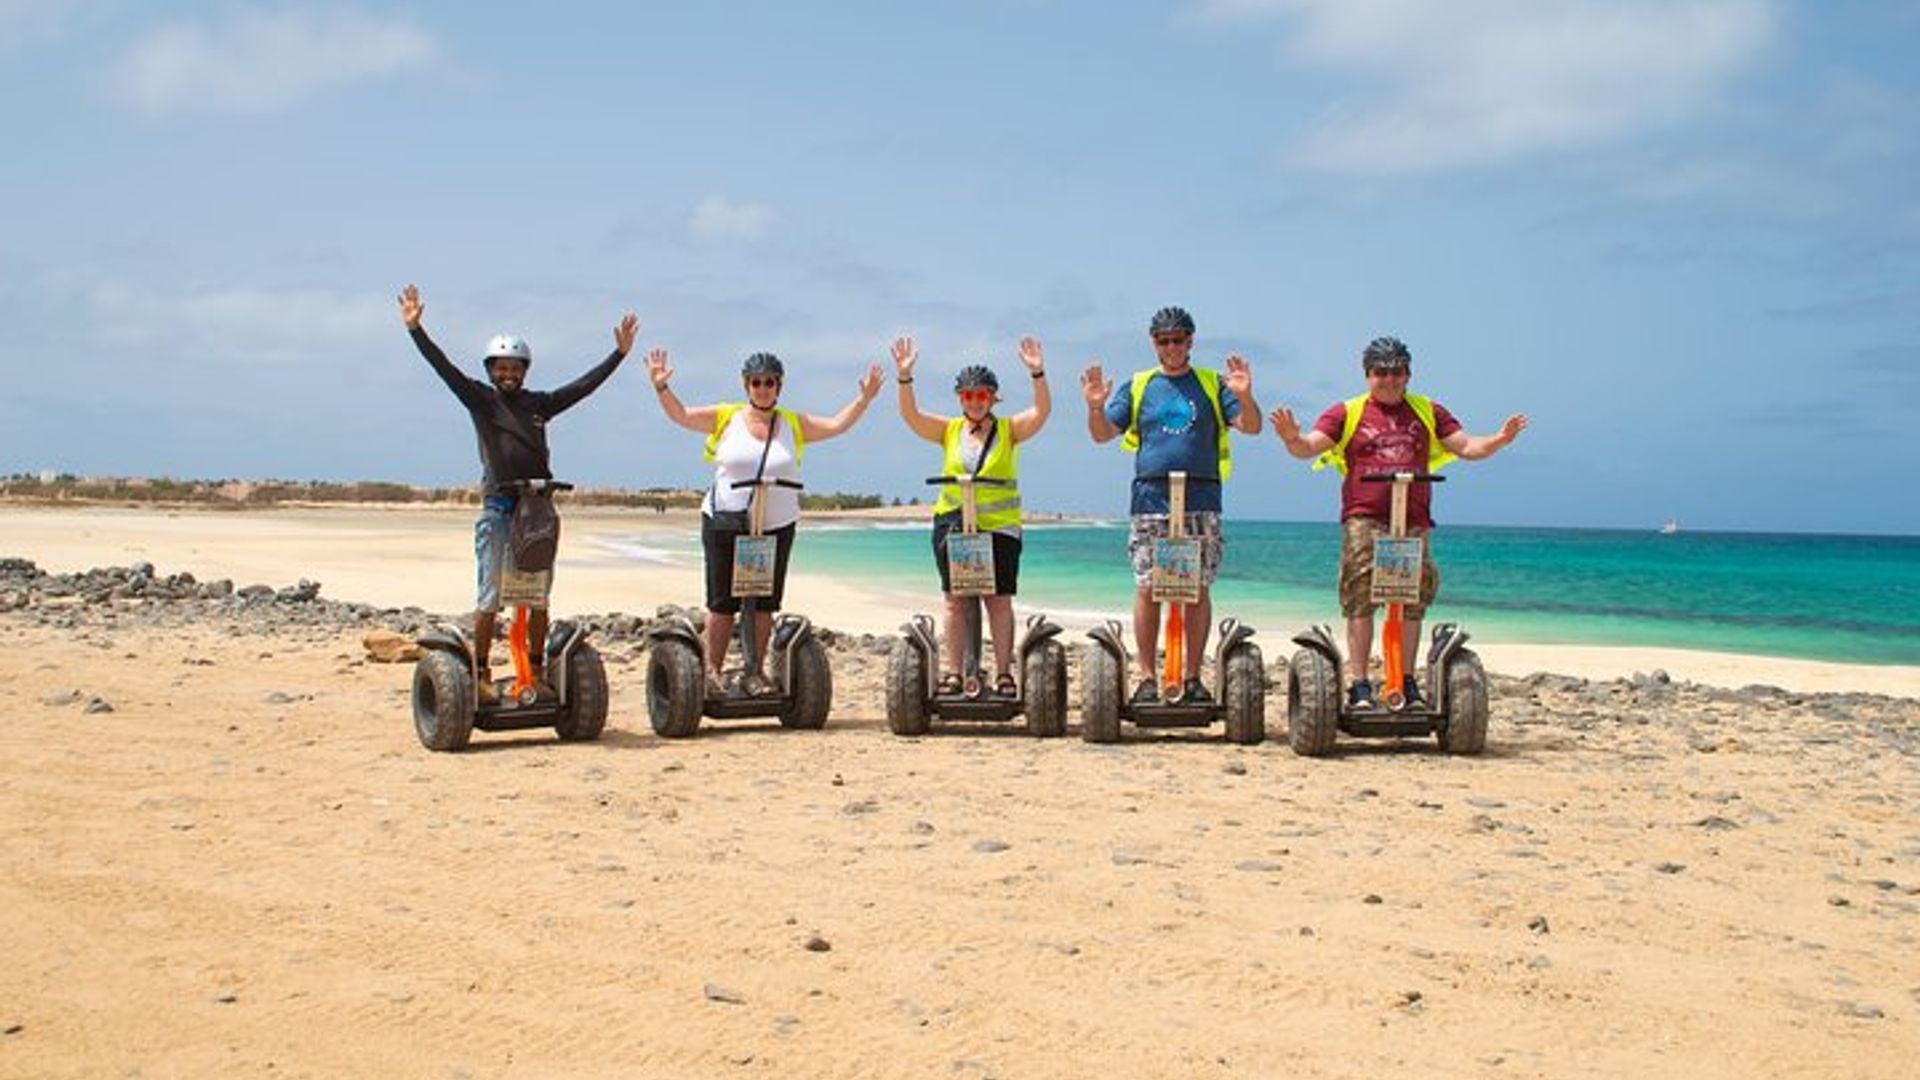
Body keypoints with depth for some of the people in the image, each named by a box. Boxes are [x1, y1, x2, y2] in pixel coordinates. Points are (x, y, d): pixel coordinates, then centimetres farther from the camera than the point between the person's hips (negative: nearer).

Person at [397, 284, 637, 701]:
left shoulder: (539, 404, 12)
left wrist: (620, 353, 10)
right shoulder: (480, 399, 4)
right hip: (498, 508, -3)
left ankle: (538, 671, 17)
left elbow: (585, 384, 12)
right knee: (489, 599, -2)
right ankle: (481, 674, 4)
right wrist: (415, 329, -14)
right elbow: (444, 367, -4)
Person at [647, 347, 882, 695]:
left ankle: (755, 672, 14)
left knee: (764, 603, 4)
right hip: (724, 523, -2)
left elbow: (837, 425, 7)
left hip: (776, 526, 2)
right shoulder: (725, 417, 3)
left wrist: (864, 398, -4)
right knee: (722, 602, 2)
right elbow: (681, 416, 0)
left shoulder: (794, 424, 9)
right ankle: (712, 671, 11)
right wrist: (661, 388, -14)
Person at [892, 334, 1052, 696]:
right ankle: (953, 673, 7)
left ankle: (1004, 674, 3)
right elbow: (910, 415, 0)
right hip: (952, 523, 2)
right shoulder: (949, 430, 9)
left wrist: (1038, 374, -22)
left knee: (999, 599, -1)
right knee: (955, 599, 3)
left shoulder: (1009, 430, 5)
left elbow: (1041, 411, -8)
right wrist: (904, 377, -14)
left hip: (999, 526, -2)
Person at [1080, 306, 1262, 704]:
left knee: (1199, 589, 1)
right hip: (1150, 499, 0)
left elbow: (1251, 427, 3)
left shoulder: (1213, 384, 11)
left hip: (1201, 502, 0)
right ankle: (1147, 678, 5)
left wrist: (1245, 397, -17)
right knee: (1147, 589, -1)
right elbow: (1103, 434, 9)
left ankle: (1193, 678, 8)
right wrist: (1095, 406, -11)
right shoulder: (1136, 387, 12)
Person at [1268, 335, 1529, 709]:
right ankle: (1359, 685, -4)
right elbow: (1309, 447, 2)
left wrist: (1499, 439, -1)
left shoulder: (1428, 412, 19)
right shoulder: (1347, 412, 11)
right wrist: (1291, 437, -20)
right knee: (1360, 601, -8)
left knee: (1412, 603, 3)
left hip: (1413, 522, 3)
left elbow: (1466, 446, 17)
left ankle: (1407, 684, 13)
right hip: (1363, 519, -3)